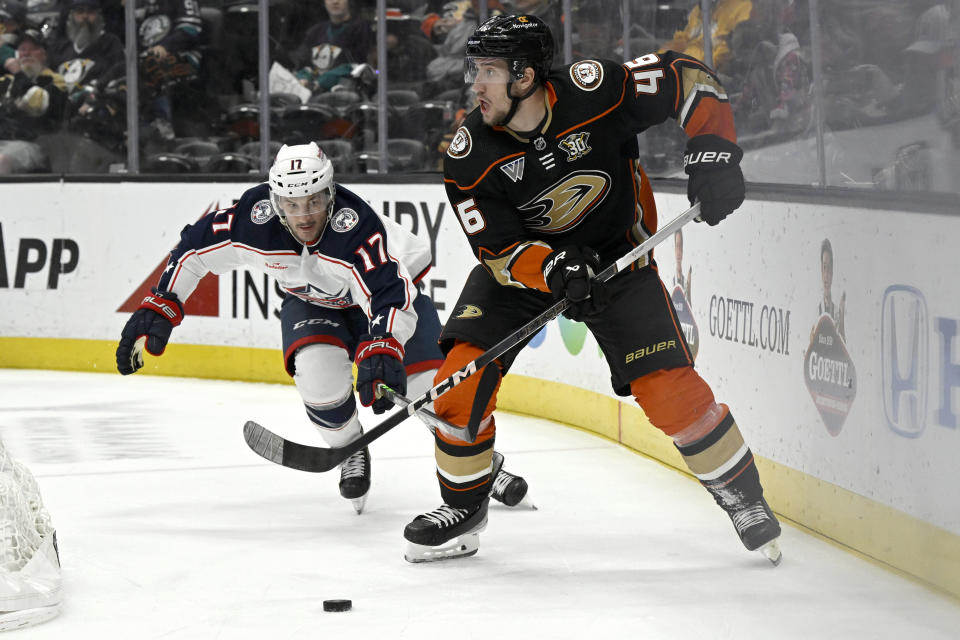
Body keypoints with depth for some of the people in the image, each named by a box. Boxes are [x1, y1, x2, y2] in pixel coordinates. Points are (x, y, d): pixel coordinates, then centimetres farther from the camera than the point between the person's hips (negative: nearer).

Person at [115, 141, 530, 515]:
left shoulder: (355, 225, -41)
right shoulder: (257, 219, -30)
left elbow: (390, 294, -50)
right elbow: (195, 248, -17)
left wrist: (383, 350, -66)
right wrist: (160, 308, -23)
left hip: (394, 279, -3)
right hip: (312, 299, 3)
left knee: (429, 382, -14)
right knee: (318, 370, -26)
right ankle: (351, 452, 4)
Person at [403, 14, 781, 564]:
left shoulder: (597, 91, -27)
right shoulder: (470, 157, -20)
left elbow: (689, 78, -16)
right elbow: (498, 250, -17)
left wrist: (713, 153, -26)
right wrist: (552, 269, -36)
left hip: (616, 254, -2)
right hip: (523, 259, 2)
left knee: (668, 387, -13)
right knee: (464, 375, -13)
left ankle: (743, 497, 9)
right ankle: (464, 510, 8)